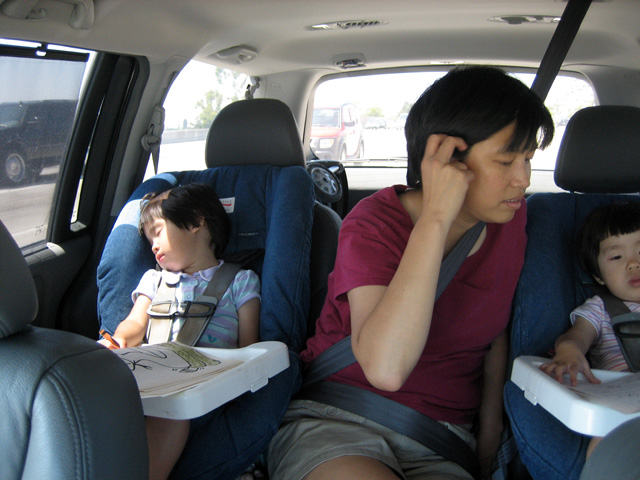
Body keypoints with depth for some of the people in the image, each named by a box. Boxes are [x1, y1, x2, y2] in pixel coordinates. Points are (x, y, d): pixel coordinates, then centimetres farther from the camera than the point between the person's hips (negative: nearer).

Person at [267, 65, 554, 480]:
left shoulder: (510, 216, 3)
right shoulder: (375, 224, -14)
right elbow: (385, 368, -31)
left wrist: (491, 421, 12)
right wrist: (435, 218, -28)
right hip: (335, 422, -3)